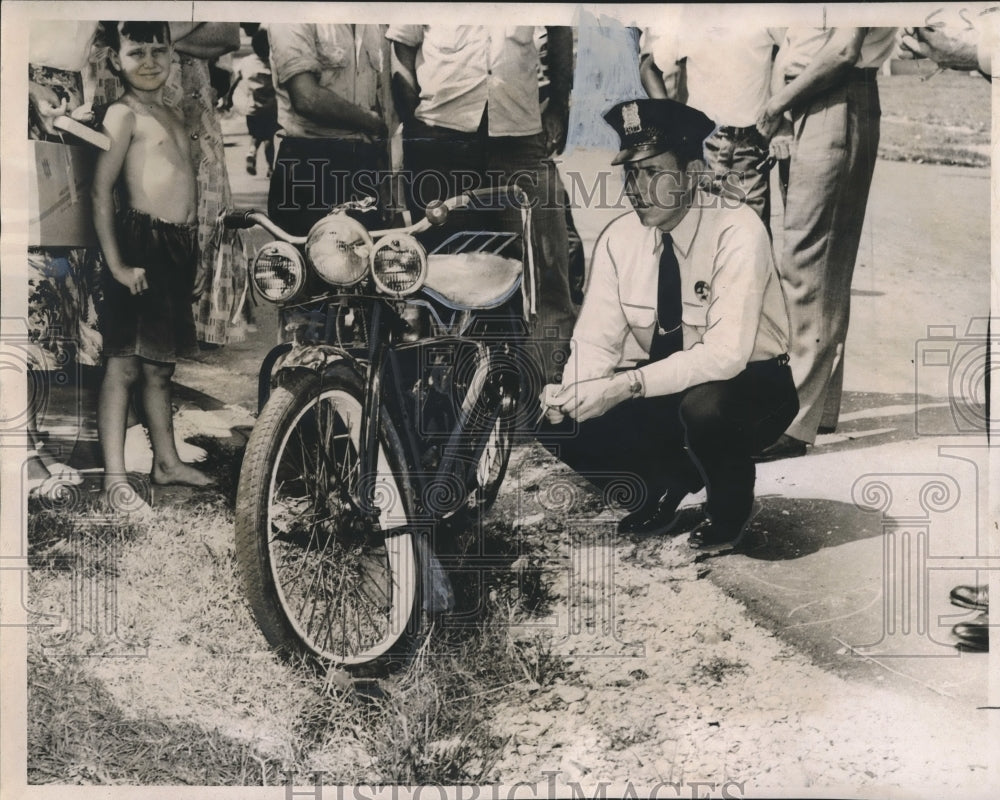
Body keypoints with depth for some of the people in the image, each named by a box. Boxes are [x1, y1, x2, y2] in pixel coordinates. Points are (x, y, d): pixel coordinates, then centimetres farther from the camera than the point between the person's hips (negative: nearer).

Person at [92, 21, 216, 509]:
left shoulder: (172, 116, 18)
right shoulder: (124, 113, -6)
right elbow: (101, 191, -12)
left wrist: (192, 249, 14)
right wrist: (116, 264, -17)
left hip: (179, 247, 8)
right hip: (141, 244, -8)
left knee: (160, 366, 16)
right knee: (124, 363, -5)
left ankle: (167, 461, 26)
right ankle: (115, 476, -1)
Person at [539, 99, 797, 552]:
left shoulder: (737, 232, -23)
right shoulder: (619, 238, -6)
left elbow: (727, 353, -32)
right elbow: (596, 341, -8)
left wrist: (630, 386, -41)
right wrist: (571, 392, -29)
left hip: (751, 386, -5)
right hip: (665, 389, 5)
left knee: (703, 407, -39)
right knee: (562, 425, -15)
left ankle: (730, 505, -4)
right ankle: (669, 480, 11)